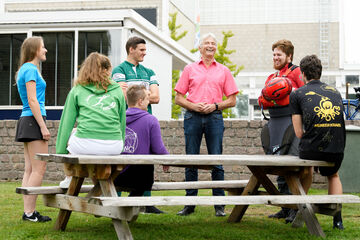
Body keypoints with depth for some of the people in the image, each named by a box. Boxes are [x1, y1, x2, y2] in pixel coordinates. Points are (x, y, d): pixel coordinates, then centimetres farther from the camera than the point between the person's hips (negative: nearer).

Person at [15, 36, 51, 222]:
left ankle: (28, 211, 8)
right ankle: (29, 212, -9)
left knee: (30, 169, 8)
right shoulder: (31, 69, -11)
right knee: (39, 169, -9)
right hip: (33, 121, -10)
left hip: (27, 122, 10)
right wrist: (43, 126, -18)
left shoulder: (26, 69, 20)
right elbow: (32, 100, -17)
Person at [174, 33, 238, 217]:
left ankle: (219, 206, 3)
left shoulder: (223, 71, 13)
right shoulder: (190, 69, 12)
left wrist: (215, 106, -7)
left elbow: (232, 100, 10)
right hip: (193, 117, 0)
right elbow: (178, 98, 9)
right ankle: (190, 204, 8)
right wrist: (194, 106, -8)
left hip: (214, 117, 0)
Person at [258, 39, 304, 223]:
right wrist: (267, 95, -2)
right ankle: (285, 208, 13)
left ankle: (296, 209, -10)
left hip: (292, 123, -7)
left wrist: (291, 90, -15)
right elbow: (262, 103, 17)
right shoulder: (271, 78, 23)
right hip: (275, 125, 7)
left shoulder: (296, 72, 2)